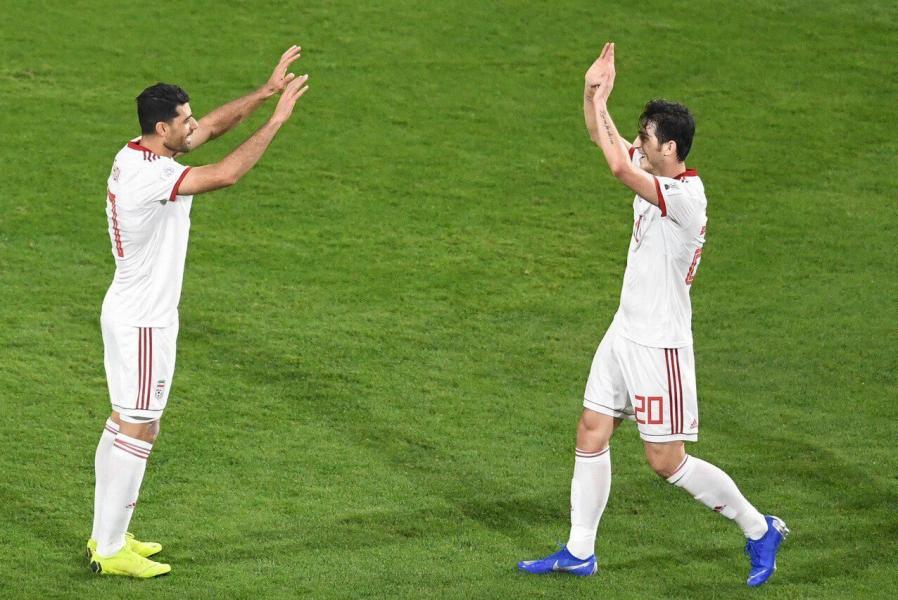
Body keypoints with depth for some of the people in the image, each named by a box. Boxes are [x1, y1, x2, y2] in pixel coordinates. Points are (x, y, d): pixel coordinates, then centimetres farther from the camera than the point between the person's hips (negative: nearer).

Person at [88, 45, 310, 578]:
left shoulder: (137, 155, 4)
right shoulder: (150, 175, -25)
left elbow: (214, 126, 12)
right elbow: (227, 174, -35)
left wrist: (266, 91, 3)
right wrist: (277, 119, -29)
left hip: (132, 312, 10)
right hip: (144, 322, -10)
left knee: (124, 425, 17)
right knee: (138, 431, -3)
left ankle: (106, 535, 25)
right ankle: (111, 551, 3)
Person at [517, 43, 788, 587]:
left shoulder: (687, 195, -24)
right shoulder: (656, 174, 3)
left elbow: (619, 167, -35)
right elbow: (607, 141, 15)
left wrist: (600, 103, -24)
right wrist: (593, 93, -2)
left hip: (660, 345, -9)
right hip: (625, 333, 9)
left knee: (668, 462, -3)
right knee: (591, 435, 10)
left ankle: (759, 530, 12)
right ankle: (580, 553, 20)